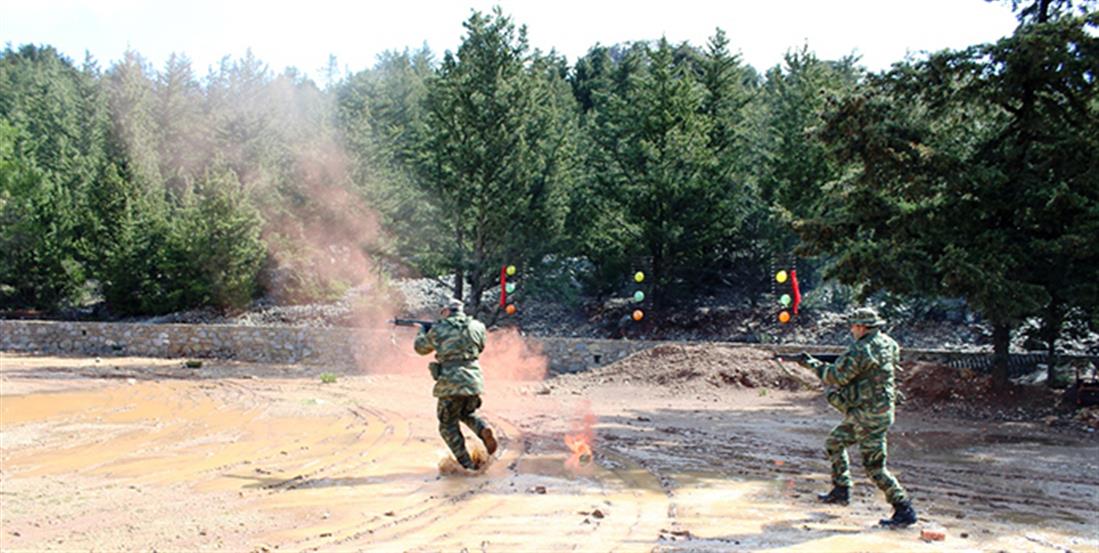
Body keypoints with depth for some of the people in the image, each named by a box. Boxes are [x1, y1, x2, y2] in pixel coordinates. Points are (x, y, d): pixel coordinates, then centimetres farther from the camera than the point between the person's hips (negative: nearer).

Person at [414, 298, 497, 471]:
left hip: (451, 383, -4)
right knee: (467, 414, 28)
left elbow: (421, 348, 18)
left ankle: (466, 464, 2)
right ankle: (484, 431, -1)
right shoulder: (477, 327, 8)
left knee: (448, 426, 11)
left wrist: (421, 331, 37)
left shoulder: (438, 329, 0)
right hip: (474, 381, 4)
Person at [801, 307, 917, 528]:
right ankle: (841, 491, 29)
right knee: (834, 442, 21)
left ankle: (904, 510, 0)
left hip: (869, 416, -10)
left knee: (874, 466, -4)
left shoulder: (860, 352, -22)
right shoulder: (888, 344, 5)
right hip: (881, 408, 10)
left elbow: (835, 377, -17)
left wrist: (815, 364, 0)